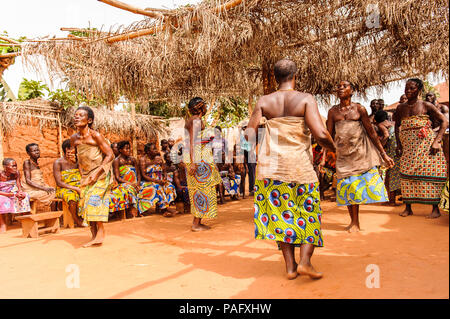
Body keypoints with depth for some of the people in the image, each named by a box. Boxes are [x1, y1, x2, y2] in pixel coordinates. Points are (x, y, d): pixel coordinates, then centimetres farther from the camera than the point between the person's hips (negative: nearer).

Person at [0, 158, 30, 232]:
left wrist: (20, 193, -26)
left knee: (25, 196, -20)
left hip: (11, 193, 5)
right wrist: (13, 195, -32)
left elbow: (19, 187, -2)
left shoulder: (16, 173, -7)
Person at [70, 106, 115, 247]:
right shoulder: (74, 138, 4)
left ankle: (100, 233, -10)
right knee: (85, 202, 1)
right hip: (86, 176, 7)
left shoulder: (95, 135, -15)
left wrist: (97, 172, -20)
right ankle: (94, 235, 6)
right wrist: (82, 173, 8)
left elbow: (110, 155, -16)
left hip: (101, 173, -6)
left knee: (93, 199, -17)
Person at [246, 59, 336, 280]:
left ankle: (290, 266, 13)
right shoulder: (306, 99, -6)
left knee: (281, 212, 11)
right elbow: (320, 134, -16)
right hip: (300, 164, -2)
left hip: (271, 164, 3)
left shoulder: (264, 102, 2)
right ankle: (304, 261, 3)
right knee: (309, 212, 13)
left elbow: (249, 134, -2)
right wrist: (333, 148, 5)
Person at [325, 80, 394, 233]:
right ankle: (354, 222, 14)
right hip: (343, 153, 2)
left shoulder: (359, 108, 0)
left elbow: (371, 132, 1)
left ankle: (355, 222, 11)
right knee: (348, 186, 3)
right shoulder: (333, 111, 5)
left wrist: (384, 154, -2)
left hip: (361, 152, -1)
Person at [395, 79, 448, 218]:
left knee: (430, 173, -3)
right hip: (407, 146, 4)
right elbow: (397, 126, 19)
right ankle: (408, 208, 10)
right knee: (407, 174, 2)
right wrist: (398, 144, 8)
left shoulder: (426, 105, -2)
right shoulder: (401, 108, 10)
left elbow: (444, 122, -2)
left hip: (426, 143, -4)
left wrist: (436, 141, -13)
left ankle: (435, 209, 6)